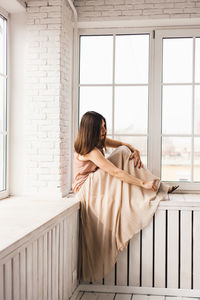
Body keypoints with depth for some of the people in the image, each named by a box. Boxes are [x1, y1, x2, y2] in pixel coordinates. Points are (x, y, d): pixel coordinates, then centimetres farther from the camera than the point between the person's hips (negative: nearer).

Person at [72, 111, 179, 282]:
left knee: (124, 151, -7)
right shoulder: (90, 150, -27)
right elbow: (116, 173, -30)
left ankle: (158, 187, -9)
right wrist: (143, 183, -29)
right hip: (86, 188, -9)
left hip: (98, 183, 9)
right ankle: (155, 187, -16)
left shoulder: (100, 140, 1)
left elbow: (123, 144, 11)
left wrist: (135, 151, -11)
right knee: (121, 154, -21)